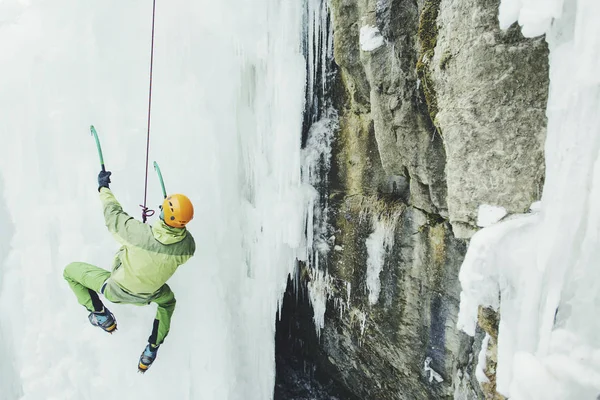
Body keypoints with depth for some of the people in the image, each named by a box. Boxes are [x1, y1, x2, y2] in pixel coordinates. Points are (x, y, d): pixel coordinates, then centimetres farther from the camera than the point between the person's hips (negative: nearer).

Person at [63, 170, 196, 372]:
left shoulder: (139, 232, -39)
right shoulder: (187, 245, -29)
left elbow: (113, 214, -18)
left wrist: (103, 187, -1)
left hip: (115, 289, -2)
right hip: (147, 296, 3)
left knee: (70, 270, 20)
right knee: (168, 302, 37)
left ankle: (101, 316, 20)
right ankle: (151, 351, 29)